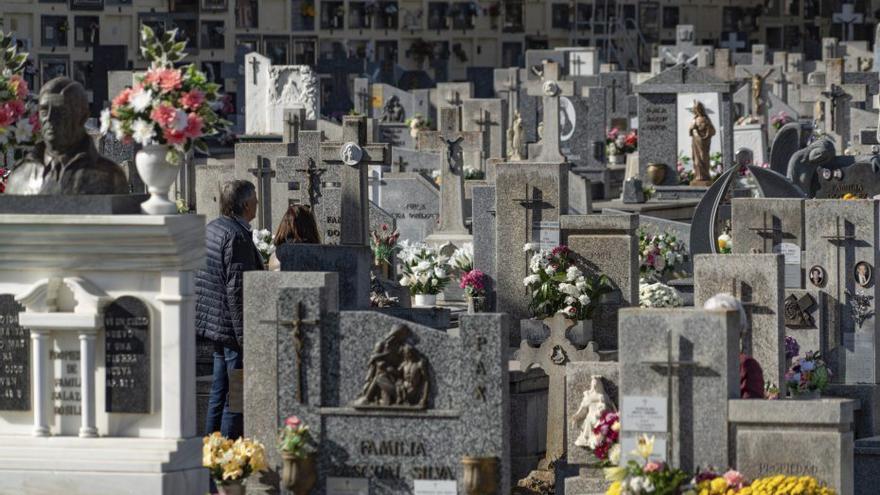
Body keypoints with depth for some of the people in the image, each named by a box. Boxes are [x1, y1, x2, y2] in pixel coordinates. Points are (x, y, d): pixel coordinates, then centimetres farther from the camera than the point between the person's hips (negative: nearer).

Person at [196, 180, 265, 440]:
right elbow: (237, 289, -22)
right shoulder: (237, 236, -18)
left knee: (219, 391, 17)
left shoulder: (210, 229, 12)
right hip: (233, 327, -10)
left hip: (215, 323, 10)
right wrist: (246, 336, -21)